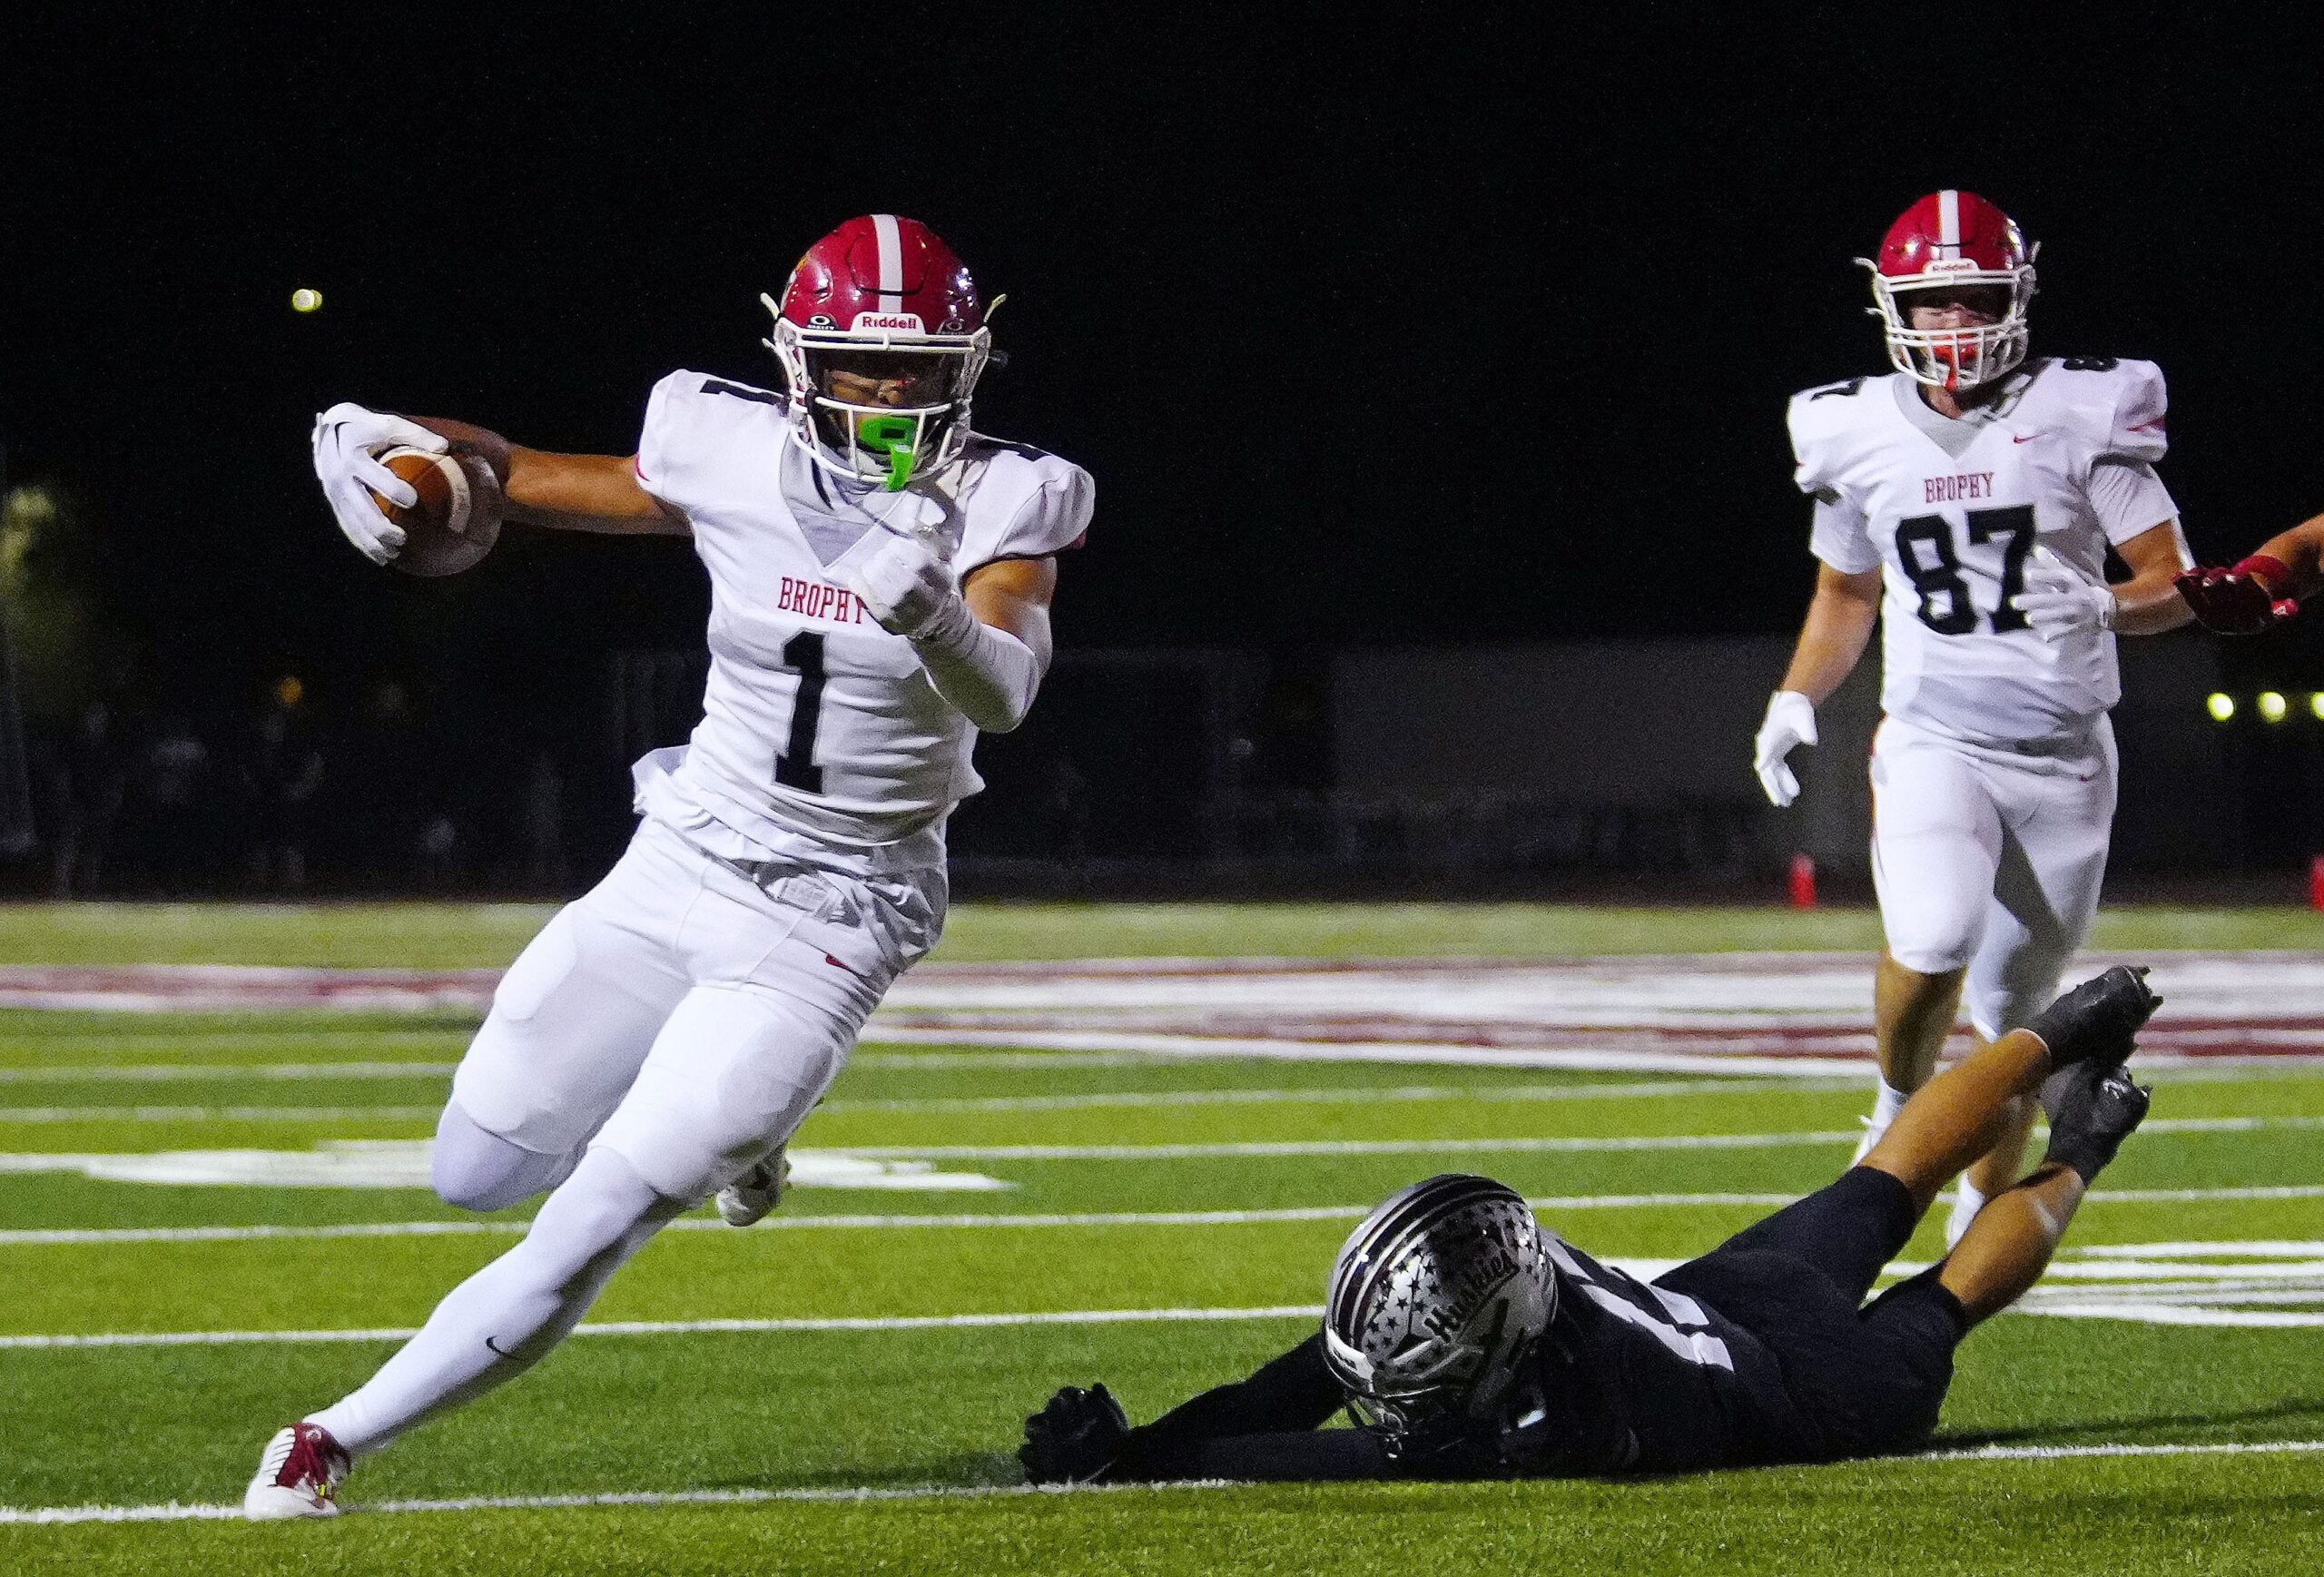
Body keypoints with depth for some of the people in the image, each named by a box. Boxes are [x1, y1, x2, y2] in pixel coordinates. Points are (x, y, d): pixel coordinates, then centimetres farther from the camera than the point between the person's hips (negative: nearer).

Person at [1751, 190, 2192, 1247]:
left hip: (2063, 756, 0)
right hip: (1934, 744, 0)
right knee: (1933, 940, -28)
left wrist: (2103, 608, -22)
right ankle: (1898, 1111, -1)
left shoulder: (2079, 416, -5)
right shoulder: (1858, 437, 2)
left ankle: (1980, 1219, 28)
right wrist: (1795, 700, 4)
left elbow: (2173, 584, -2)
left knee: (2015, 1006, 9)